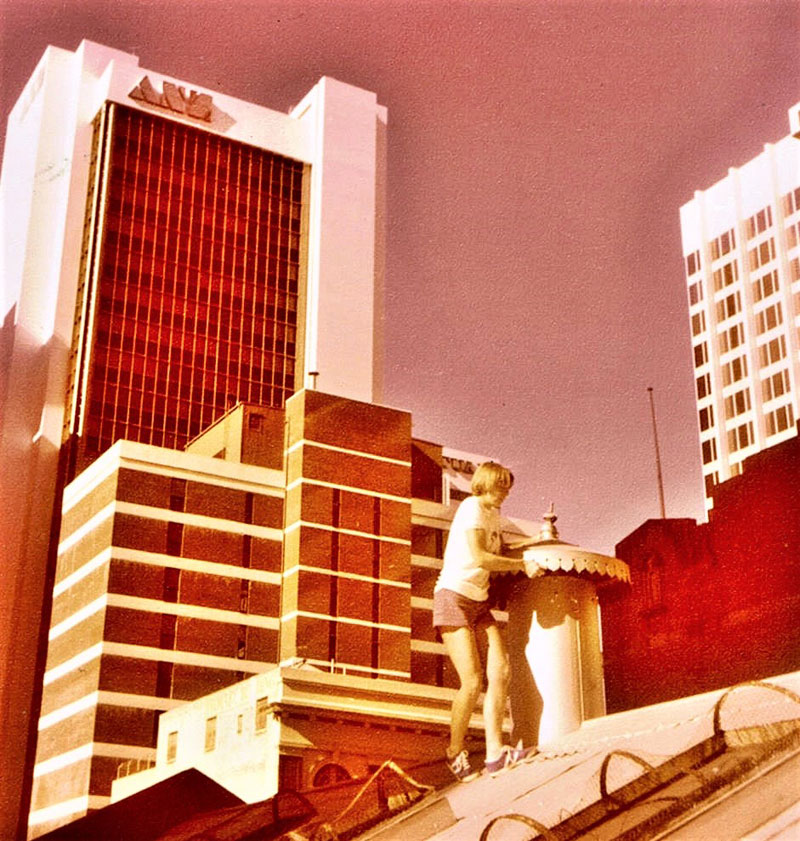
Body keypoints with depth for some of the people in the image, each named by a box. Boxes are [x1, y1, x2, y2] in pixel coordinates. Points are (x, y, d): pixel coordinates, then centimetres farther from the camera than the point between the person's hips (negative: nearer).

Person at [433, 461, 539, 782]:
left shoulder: (494, 515, 17)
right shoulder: (472, 507, -9)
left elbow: (501, 550, 34)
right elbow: (479, 557, -21)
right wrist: (521, 564, -12)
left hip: (479, 602, 8)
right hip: (452, 597, -8)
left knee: (500, 671, -10)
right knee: (472, 681, -14)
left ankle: (495, 753, -13)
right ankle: (455, 752, 5)